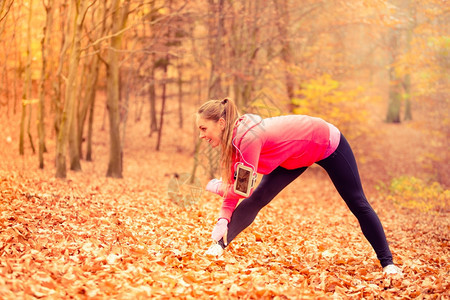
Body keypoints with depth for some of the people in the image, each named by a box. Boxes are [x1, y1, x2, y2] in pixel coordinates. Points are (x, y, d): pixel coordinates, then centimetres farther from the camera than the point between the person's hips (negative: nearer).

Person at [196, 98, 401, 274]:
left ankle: (387, 262, 13)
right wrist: (223, 220, -22)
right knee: (259, 198, -8)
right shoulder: (233, 137, -13)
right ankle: (221, 243, -6)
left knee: (358, 204, 3)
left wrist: (217, 187, -16)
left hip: (327, 144, -7)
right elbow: (233, 183, -10)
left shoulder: (248, 138, -39)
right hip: (295, 156, 7)